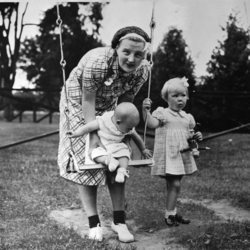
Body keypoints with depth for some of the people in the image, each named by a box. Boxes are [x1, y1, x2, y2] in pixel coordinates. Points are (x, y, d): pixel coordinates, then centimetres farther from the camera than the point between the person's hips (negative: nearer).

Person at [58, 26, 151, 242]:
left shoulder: (143, 70, -22)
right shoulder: (98, 61, -38)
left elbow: (125, 100, -10)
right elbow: (88, 102, -29)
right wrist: (93, 135, -29)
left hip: (108, 109, 4)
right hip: (79, 105, -4)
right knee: (85, 159, -5)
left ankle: (119, 221, 8)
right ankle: (94, 222, 4)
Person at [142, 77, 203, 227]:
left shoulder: (188, 117, 13)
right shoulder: (162, 113, -6)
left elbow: (189, 134, 22)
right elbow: (152, 124, -25)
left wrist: (196, 137, -1)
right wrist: (146, 111, -42)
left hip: (183, 155, 6)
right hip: (168, 155, -6)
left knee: (174, 185, 14)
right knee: (174, 184, -11)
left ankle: (173, 212, 26)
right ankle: (169, 214, 1)